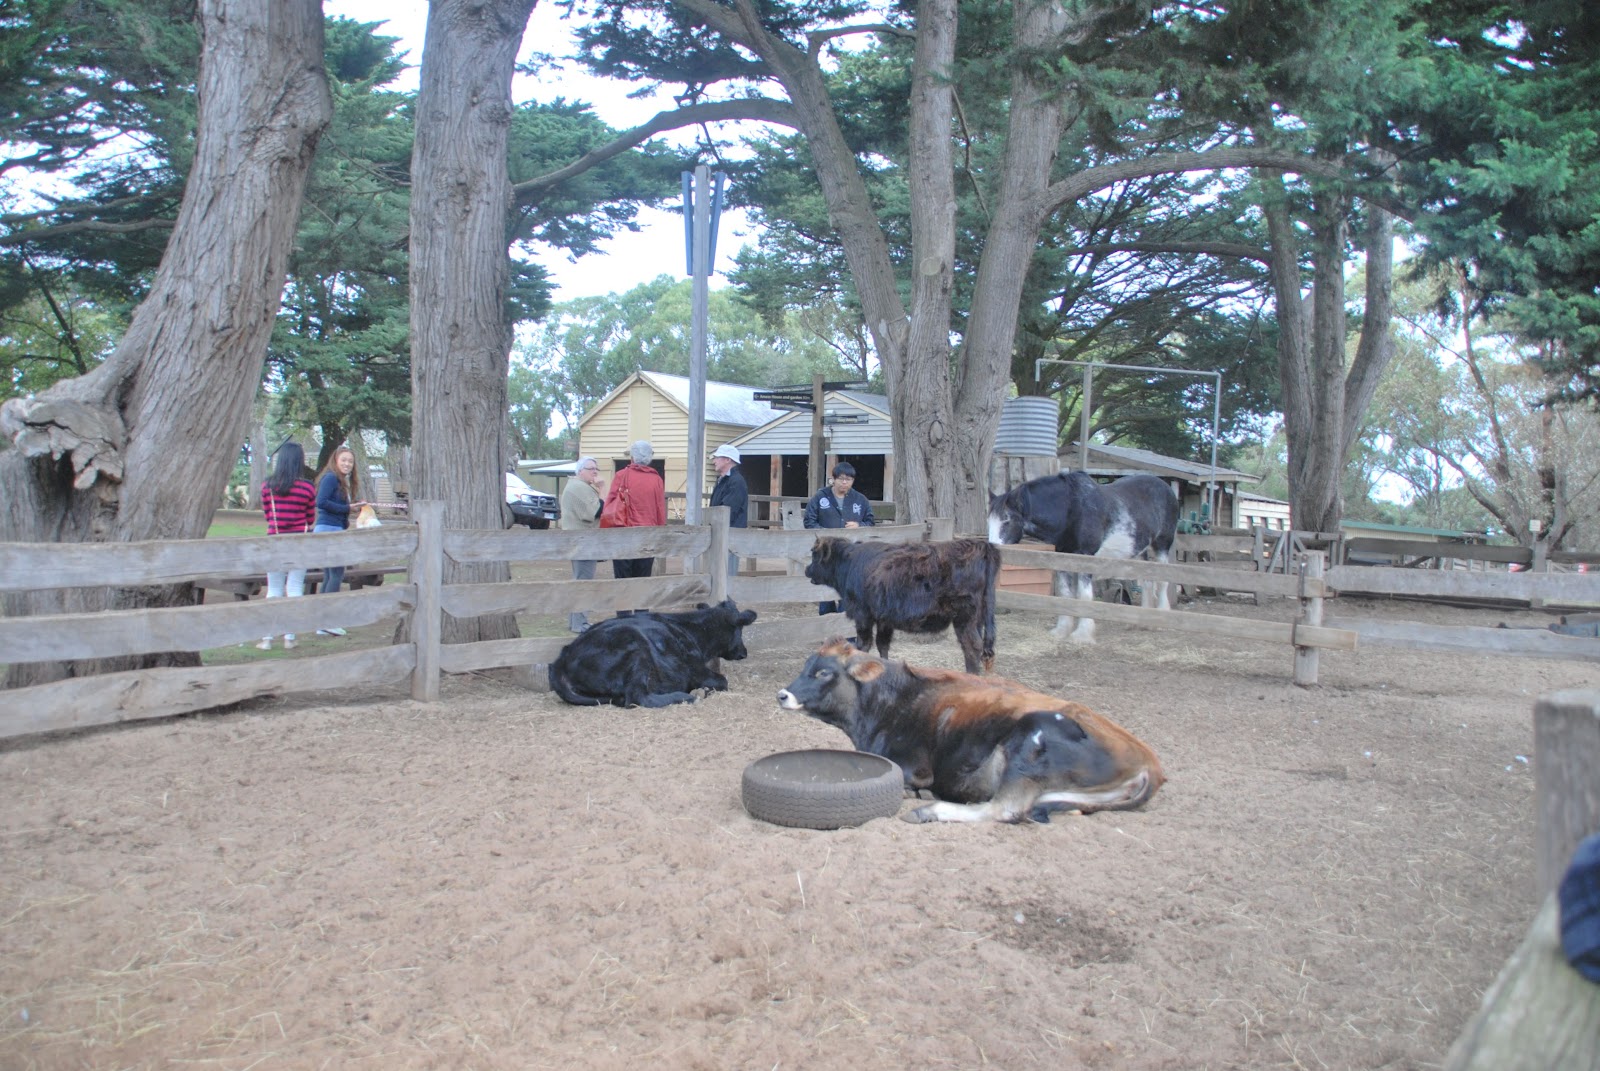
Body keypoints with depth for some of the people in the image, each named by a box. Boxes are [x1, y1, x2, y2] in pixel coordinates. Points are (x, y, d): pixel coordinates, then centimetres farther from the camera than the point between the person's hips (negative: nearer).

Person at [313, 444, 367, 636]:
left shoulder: (344, 482, 17)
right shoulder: (330, 478, -10)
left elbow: (341, 505, 13)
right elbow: (321, 502, -20)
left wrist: (356, 504, -1)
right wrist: (347, 508, -17)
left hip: (336, 530, 10)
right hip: (329, 529, -10)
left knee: (329, 576, 10)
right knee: (337, 573, -10)